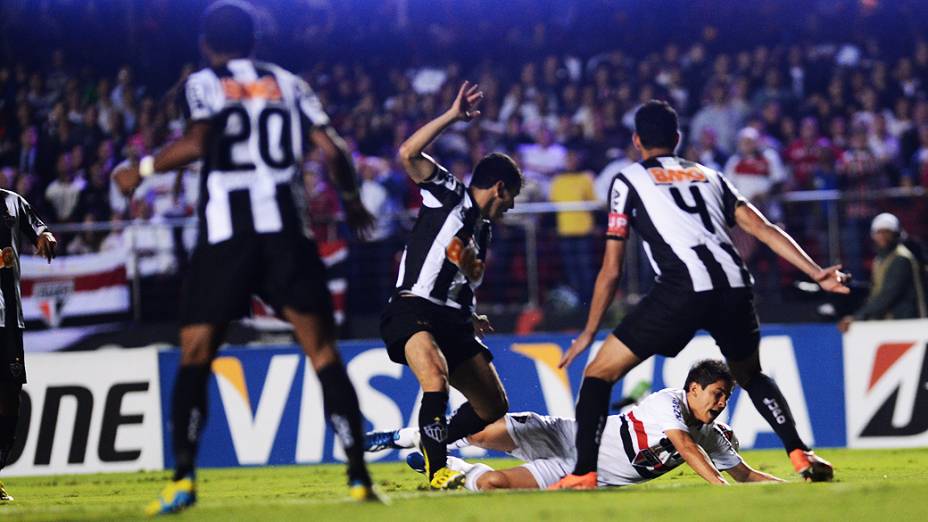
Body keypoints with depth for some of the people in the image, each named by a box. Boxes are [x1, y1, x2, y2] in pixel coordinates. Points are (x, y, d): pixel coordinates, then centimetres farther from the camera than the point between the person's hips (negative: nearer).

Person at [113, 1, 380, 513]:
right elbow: (331, 148, 7)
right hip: (287, 229, 2)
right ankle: (358, 475, -2)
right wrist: (351, 200, 23)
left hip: (225, 233, -2)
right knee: (322, 352, 5)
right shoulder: (288, 83, 14)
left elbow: (197, 143, -13)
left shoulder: (203, 83, 5)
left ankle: (183, 477, -6)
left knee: (195, 358, 5)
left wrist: (142, 169, -1)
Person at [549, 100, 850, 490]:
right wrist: (817, 274, 14)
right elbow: (764, 229, 17)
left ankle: (583, 473, -7)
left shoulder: (628, 180, 18)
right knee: (752, 376, 31)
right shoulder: (709, 176, 30)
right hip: (735, 283, 4)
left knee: (599, 374, 7)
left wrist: (588, 333, 23)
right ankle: (801, 455, 14)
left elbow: (611, 269, 16)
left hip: (683, 289, -4)